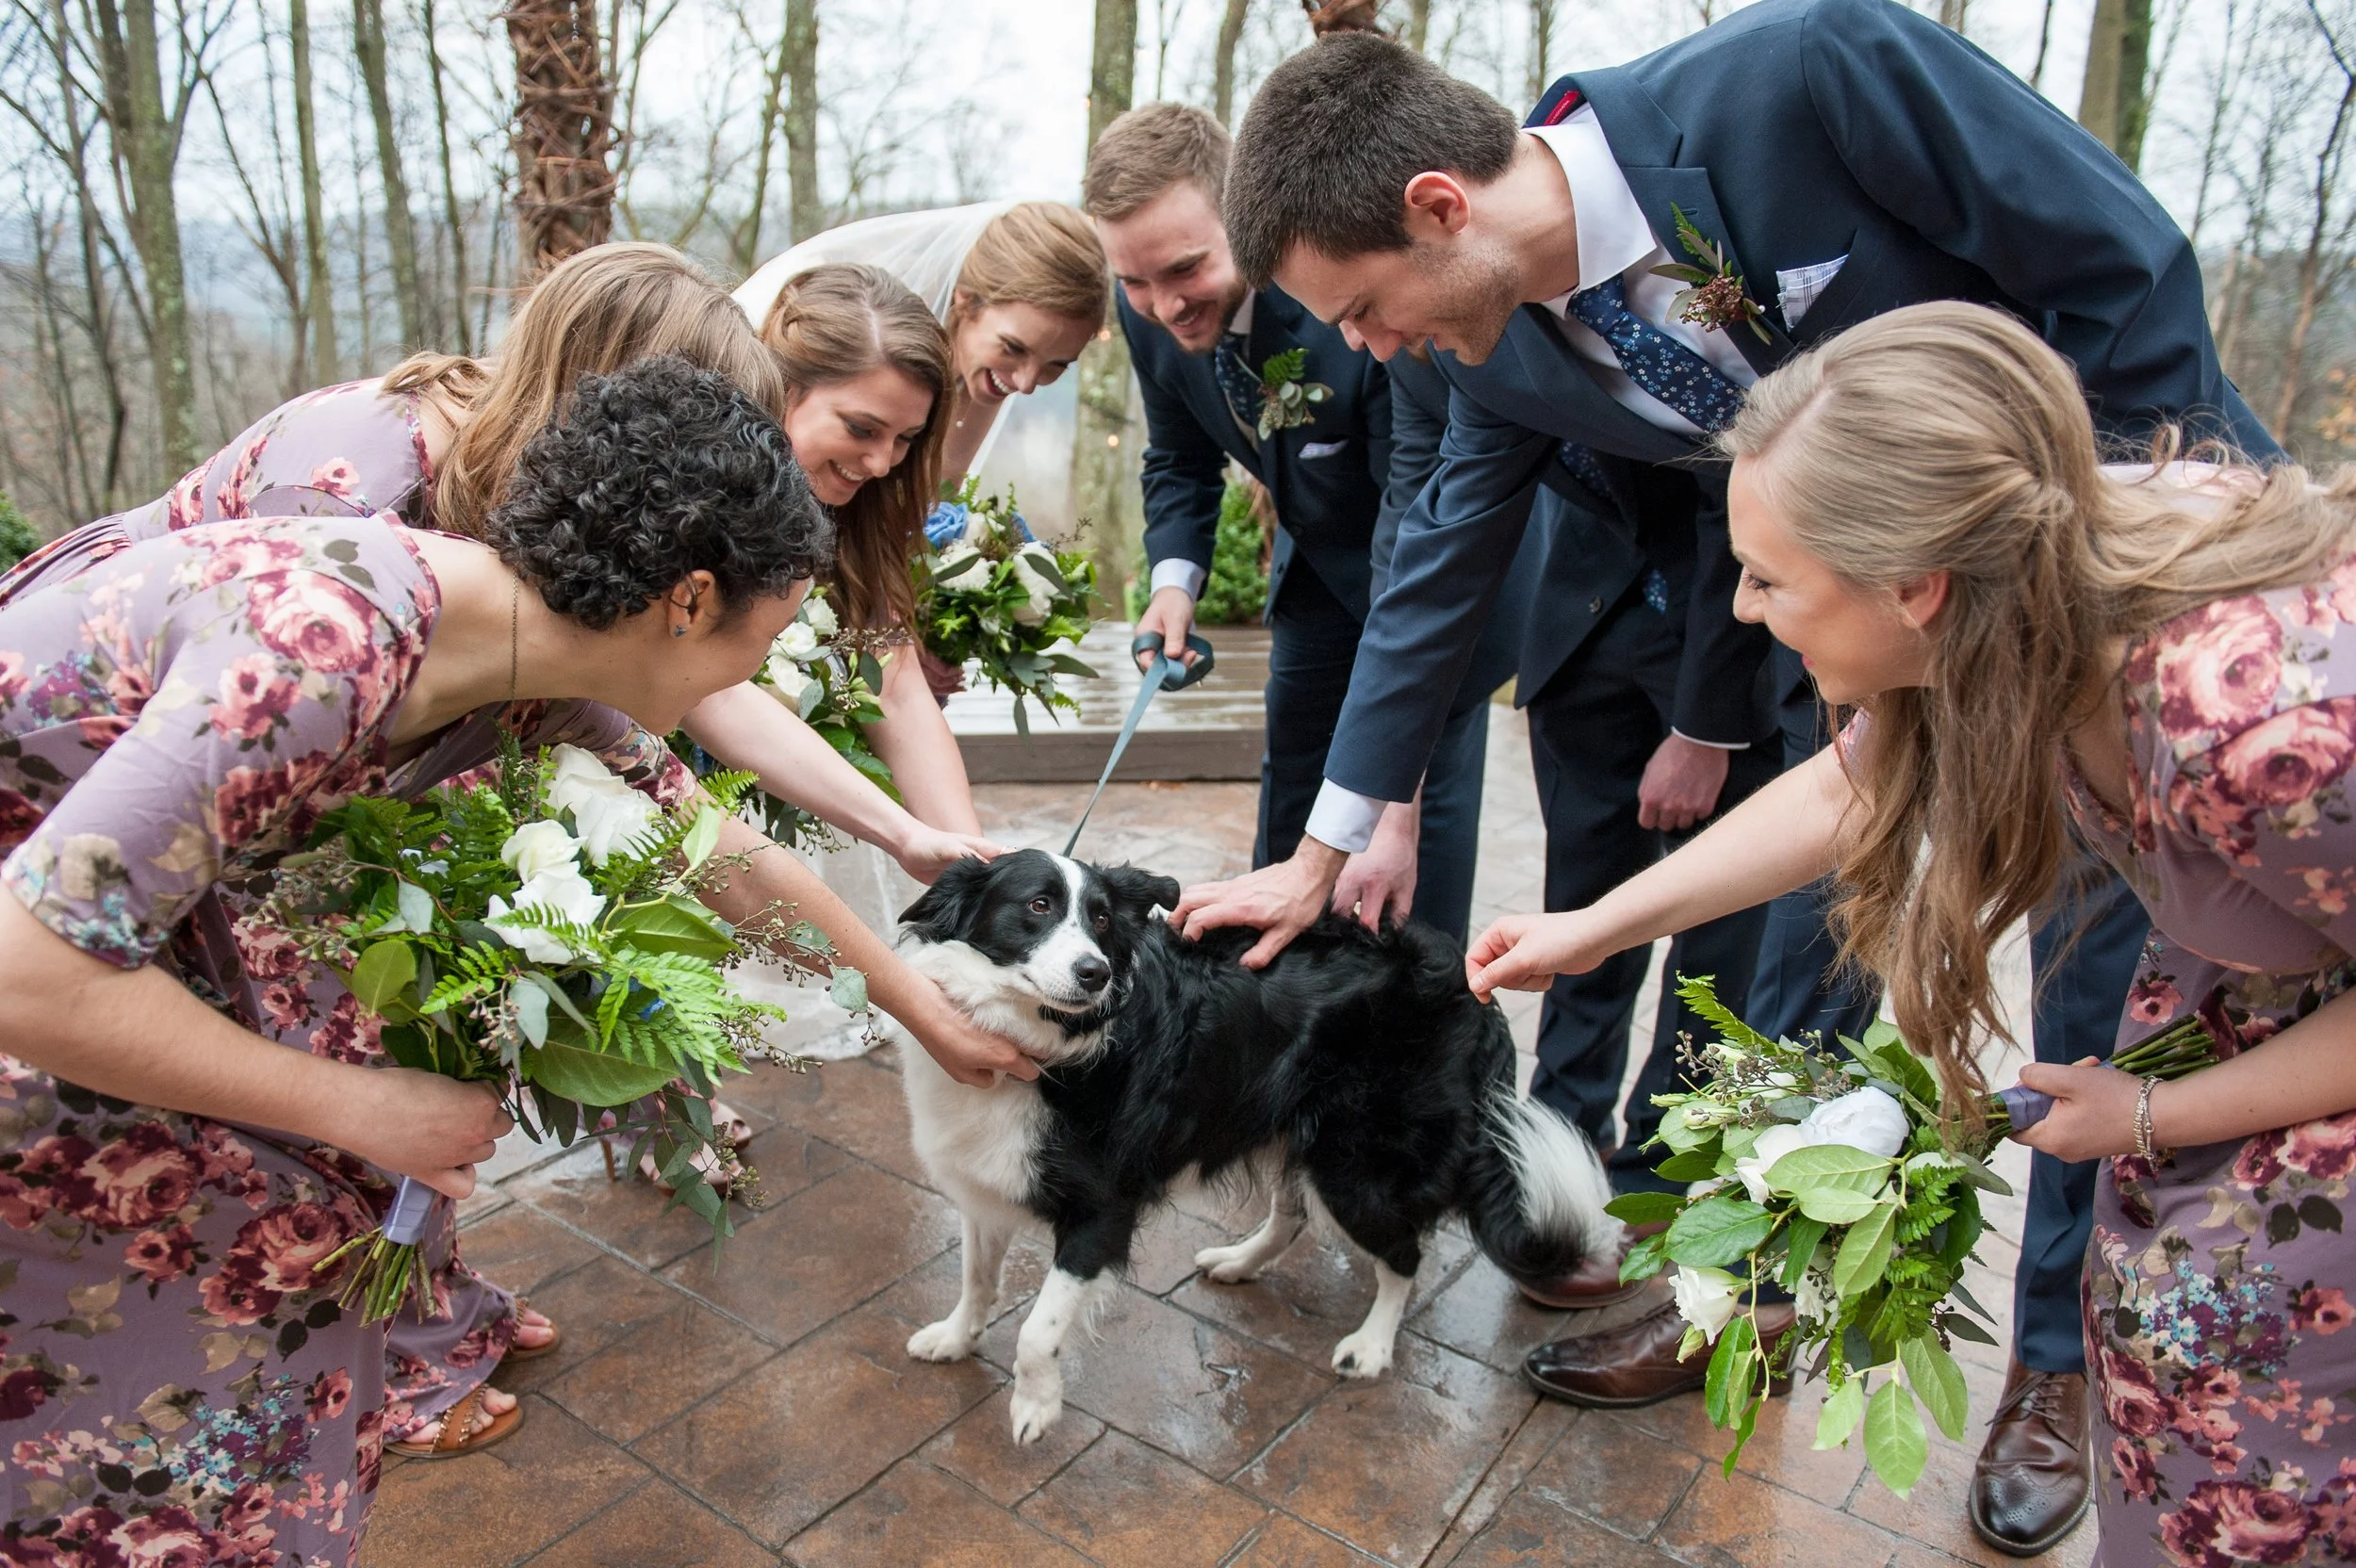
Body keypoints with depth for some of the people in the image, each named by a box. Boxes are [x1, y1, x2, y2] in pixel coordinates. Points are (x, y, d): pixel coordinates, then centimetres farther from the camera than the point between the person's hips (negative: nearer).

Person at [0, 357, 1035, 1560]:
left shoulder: (544, 682, -11)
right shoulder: (326, 642, -36)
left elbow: (726, 857, 1)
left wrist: (919, 1005, 10)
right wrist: (356, 1107, -23)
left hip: (98, 880, 7)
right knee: (263, 1230, -4)